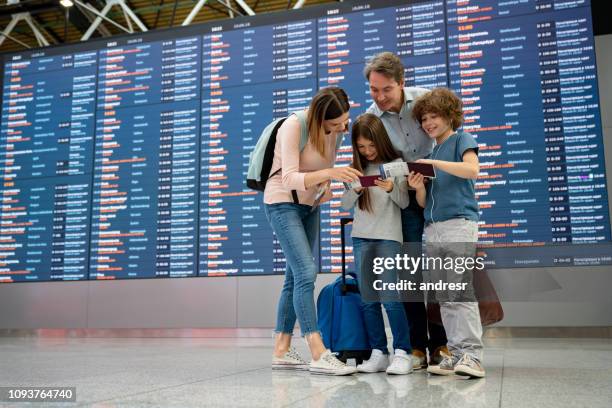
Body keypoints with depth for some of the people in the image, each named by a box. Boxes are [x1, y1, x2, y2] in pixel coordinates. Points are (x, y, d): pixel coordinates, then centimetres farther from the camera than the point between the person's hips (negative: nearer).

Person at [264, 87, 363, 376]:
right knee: (306, 273, -18)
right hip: (283, 203, -7)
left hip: (310, 206, 7)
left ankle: (281, 351, 12)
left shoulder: (335, 129, -1)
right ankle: (319, 356, -20)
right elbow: (290, 179, -31)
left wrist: (327, 186, -8)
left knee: (296, 277, 5)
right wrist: (328, 173, -45)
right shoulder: (294, 126, -22)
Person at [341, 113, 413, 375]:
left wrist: (392, 188, -20)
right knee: (368, 300, 2)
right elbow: (346, 205, 7)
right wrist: (356, 189, -12)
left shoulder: (396, 164, 1)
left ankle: (402, 353, -5)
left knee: (390, 297, -12)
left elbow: (404, 203, -1)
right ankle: (378, 353, 8)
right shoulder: (357, 168, 10)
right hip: (361, 237, 4)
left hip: (388, 237, -4)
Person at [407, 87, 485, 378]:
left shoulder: (462, 140, 6)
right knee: (443, 297, 3)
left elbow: (472, 169, -16)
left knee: (461, 291, -14)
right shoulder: (429, 153, 22)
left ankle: (472, 355, -12)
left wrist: (435, 163, -20)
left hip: (459, 223, -7)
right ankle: (455, 354, 6)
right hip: (433, 229, 7)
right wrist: (418, 187, -3)